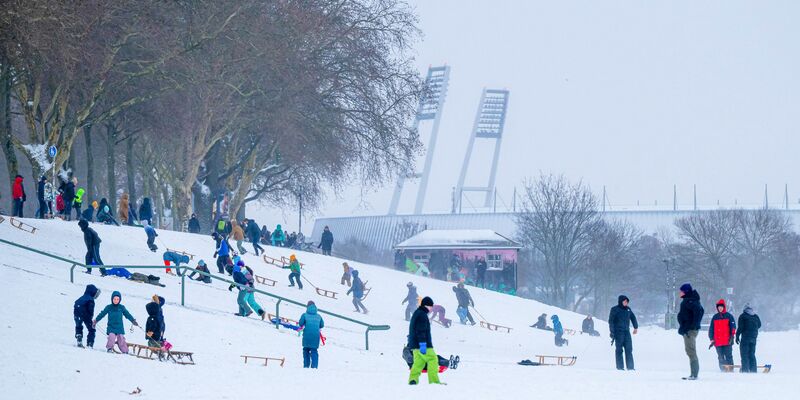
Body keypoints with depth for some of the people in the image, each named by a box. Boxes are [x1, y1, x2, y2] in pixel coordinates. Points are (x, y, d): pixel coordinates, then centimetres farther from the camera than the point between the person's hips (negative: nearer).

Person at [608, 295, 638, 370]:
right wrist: (611, 331, -13)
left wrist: (636, 327, 26)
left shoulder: (628, 309, 12)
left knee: (629, 349, 0)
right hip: (618, 332, -5)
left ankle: (630, 367, 1)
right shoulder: (614, 309, -3)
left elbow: (633, 318, 25)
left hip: (626, 332, 5)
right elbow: (611, 321, -6)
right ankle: (620, 367, -1)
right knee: (619, 350, -4)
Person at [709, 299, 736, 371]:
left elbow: (733, 327, -1)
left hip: (727, 341, -4)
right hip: (718, 342, 4)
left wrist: (732, 336, -12)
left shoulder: (729, 316, 4)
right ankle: (722, 370, 8)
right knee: (721, 358, 4)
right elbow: (711, 329, 15)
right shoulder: (715, 317, 14)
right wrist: (711, 339, 9)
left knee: (728, 356, -8)